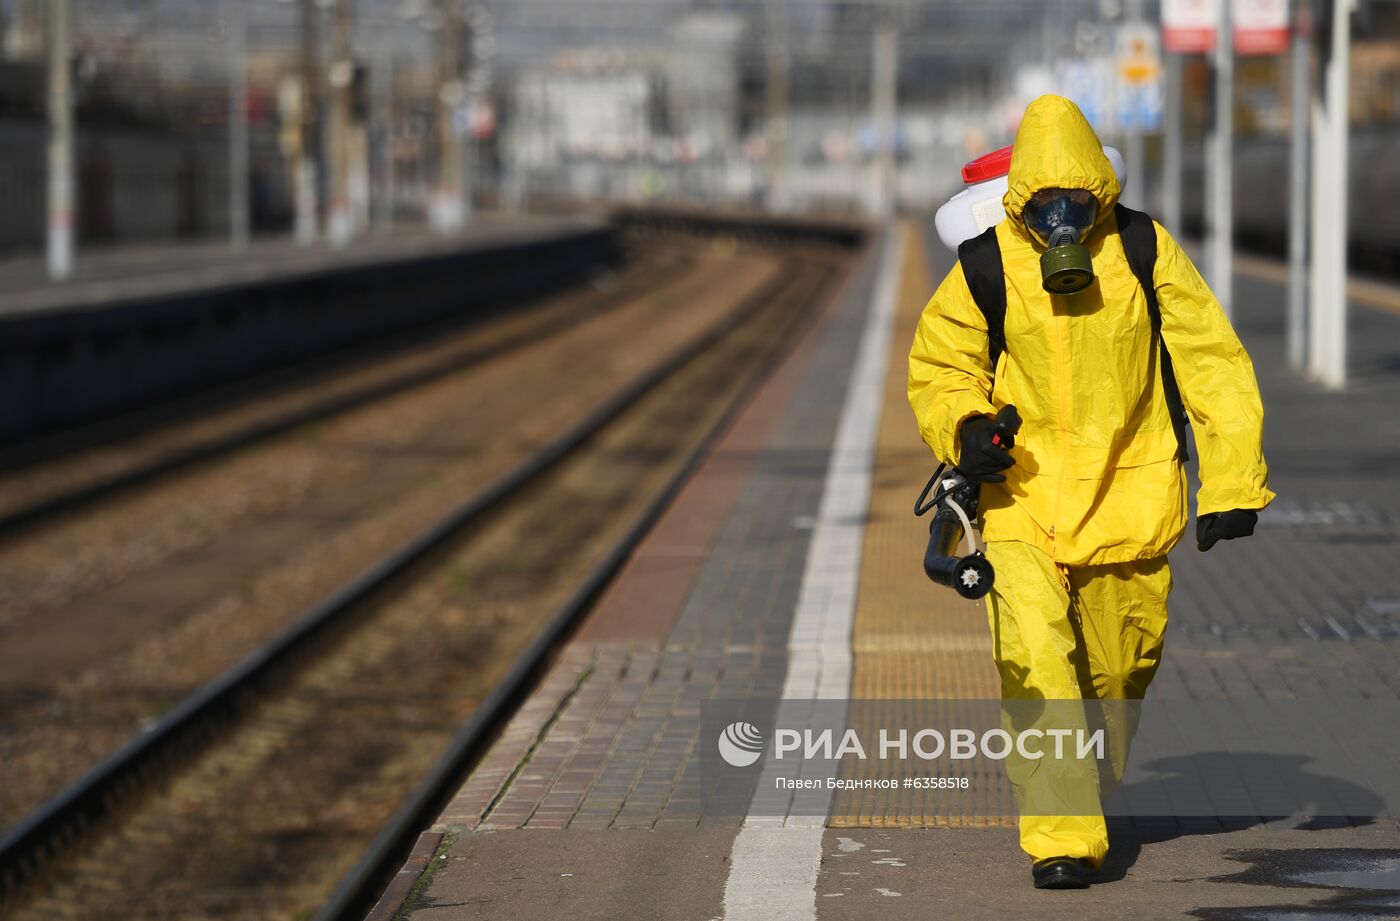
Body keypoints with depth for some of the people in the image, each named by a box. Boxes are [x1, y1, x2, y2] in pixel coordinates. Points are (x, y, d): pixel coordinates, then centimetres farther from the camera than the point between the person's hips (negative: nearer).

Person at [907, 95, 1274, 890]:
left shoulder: (1145, 252, -5)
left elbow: (1214, 364, 0)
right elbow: (938, 365, 10)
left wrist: (1231, 484, -4)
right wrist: (964, 426, -13)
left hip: (1129, 492, 1)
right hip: (1024, 491, -1)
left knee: (1118, 670, 12)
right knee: (1035, 660, -19)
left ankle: (1088, 799, 40)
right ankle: (1062, 837, -16)